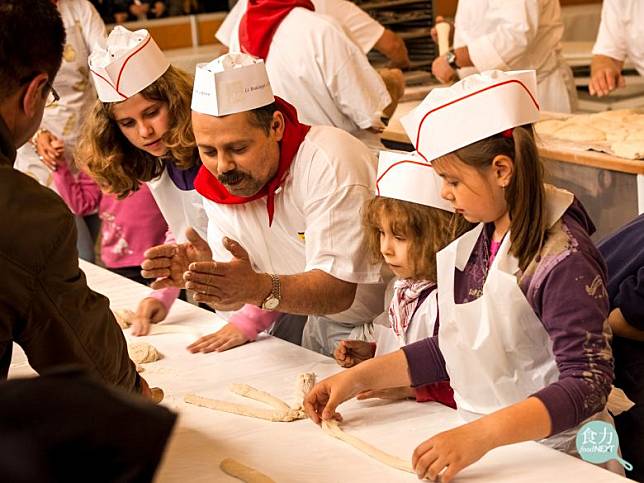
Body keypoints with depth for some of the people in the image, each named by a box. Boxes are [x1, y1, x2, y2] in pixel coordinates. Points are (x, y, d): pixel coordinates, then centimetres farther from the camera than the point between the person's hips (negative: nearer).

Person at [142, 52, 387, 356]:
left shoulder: (327, 163, -26)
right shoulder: (216, 181, -6)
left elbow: (338, 291, -30)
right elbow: (232, 295, -2)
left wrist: (258, 289, -45)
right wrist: (206, 273, -24)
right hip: (320, 324, 6)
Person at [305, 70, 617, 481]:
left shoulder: (562, 261, -16)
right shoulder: (474, 241, 7)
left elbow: (588, 381, -21)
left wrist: (480, 436, -32)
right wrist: (360, 377, 7)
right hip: (477, 442, 6)